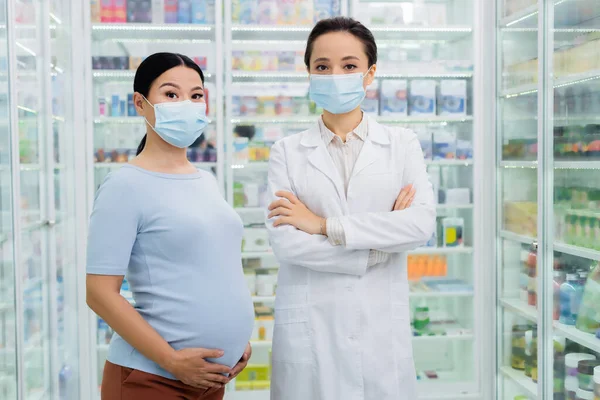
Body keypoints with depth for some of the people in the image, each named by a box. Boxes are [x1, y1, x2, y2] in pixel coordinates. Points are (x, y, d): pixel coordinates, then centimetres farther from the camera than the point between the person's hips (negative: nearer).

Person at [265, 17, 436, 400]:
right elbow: (284, 242, -9)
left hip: (382, 325, 1)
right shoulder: (288, 152, 3)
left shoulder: (402, 144, 6)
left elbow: (423, 224, -9)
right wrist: (377, 248, -10)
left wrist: (325, 225, -11)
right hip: (309, 325, 0)